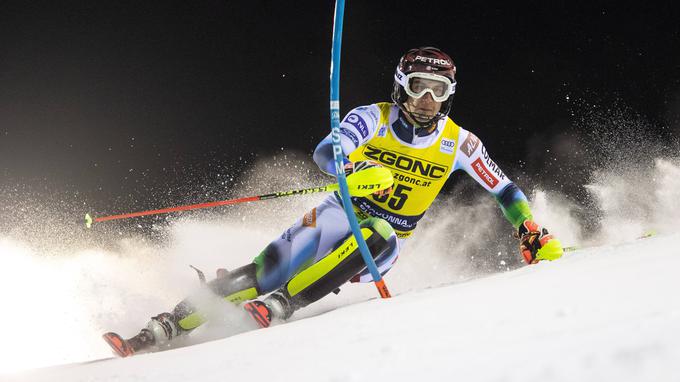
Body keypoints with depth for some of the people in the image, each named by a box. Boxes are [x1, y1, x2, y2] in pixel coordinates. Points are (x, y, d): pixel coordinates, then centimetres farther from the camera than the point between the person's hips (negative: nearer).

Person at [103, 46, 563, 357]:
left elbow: (504, 188, 5)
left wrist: (531, 230, -7)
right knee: (266, 269, -18)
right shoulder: (373, 118, -11)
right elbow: (326, 152, -27)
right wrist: (354, 169, -49)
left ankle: (280, 305, -37)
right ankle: (163, 328, -12)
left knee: (379, 235, -37)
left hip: (384, 245, 1)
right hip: (341, 214, 0)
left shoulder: (458, 143, -6)